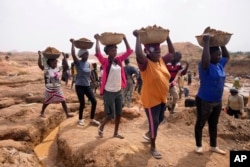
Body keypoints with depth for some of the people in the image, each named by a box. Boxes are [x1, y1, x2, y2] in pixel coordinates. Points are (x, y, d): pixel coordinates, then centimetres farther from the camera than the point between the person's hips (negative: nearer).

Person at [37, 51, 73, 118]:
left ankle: (67, 114, 3)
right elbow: (40, 64, -29)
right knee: (46, 102, 15)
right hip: (49, 90, -4)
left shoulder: (58, 68, 1)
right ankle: (42, 112, 39)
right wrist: (40, 56, -37)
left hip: (58, 89, 4)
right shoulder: (46, 68, -14)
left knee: (63, 101, -2)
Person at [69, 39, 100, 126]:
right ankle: (80, 119, 24)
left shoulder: (88, 64, 8)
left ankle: (92, 119, 14)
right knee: (82, 103, -1)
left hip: (87, 86, 6)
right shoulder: (78, 63, -9)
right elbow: (73, 54, -27)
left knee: (94, 101, 0)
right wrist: (73, 43, -22)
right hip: (79, 86, -6)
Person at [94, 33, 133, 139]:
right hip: (109, 92, -6)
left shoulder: (119, 60, 5)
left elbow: (129, 51, 8)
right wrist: (97, 40, -19)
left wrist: (124, 39, 7)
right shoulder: (105, 62, -10)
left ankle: (116, 132, 29)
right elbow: (98, 53, -26)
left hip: (118, 91, 6)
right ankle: (101, 128, 27)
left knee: (118, 114, 13)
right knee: (110, 115, -1)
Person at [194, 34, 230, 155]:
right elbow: (205, 60, -43)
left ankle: (213, 146, 36)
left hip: (217, 102, 8)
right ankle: (199, 146, 27)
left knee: (213, 124, 20)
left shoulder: (220, 64, 4)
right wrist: (206, 43, -33)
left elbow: (227, 56, 23)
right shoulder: (205, 66, -19)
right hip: (204, 101, -8)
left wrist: (222, 44, 10)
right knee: (200, 124, 10)